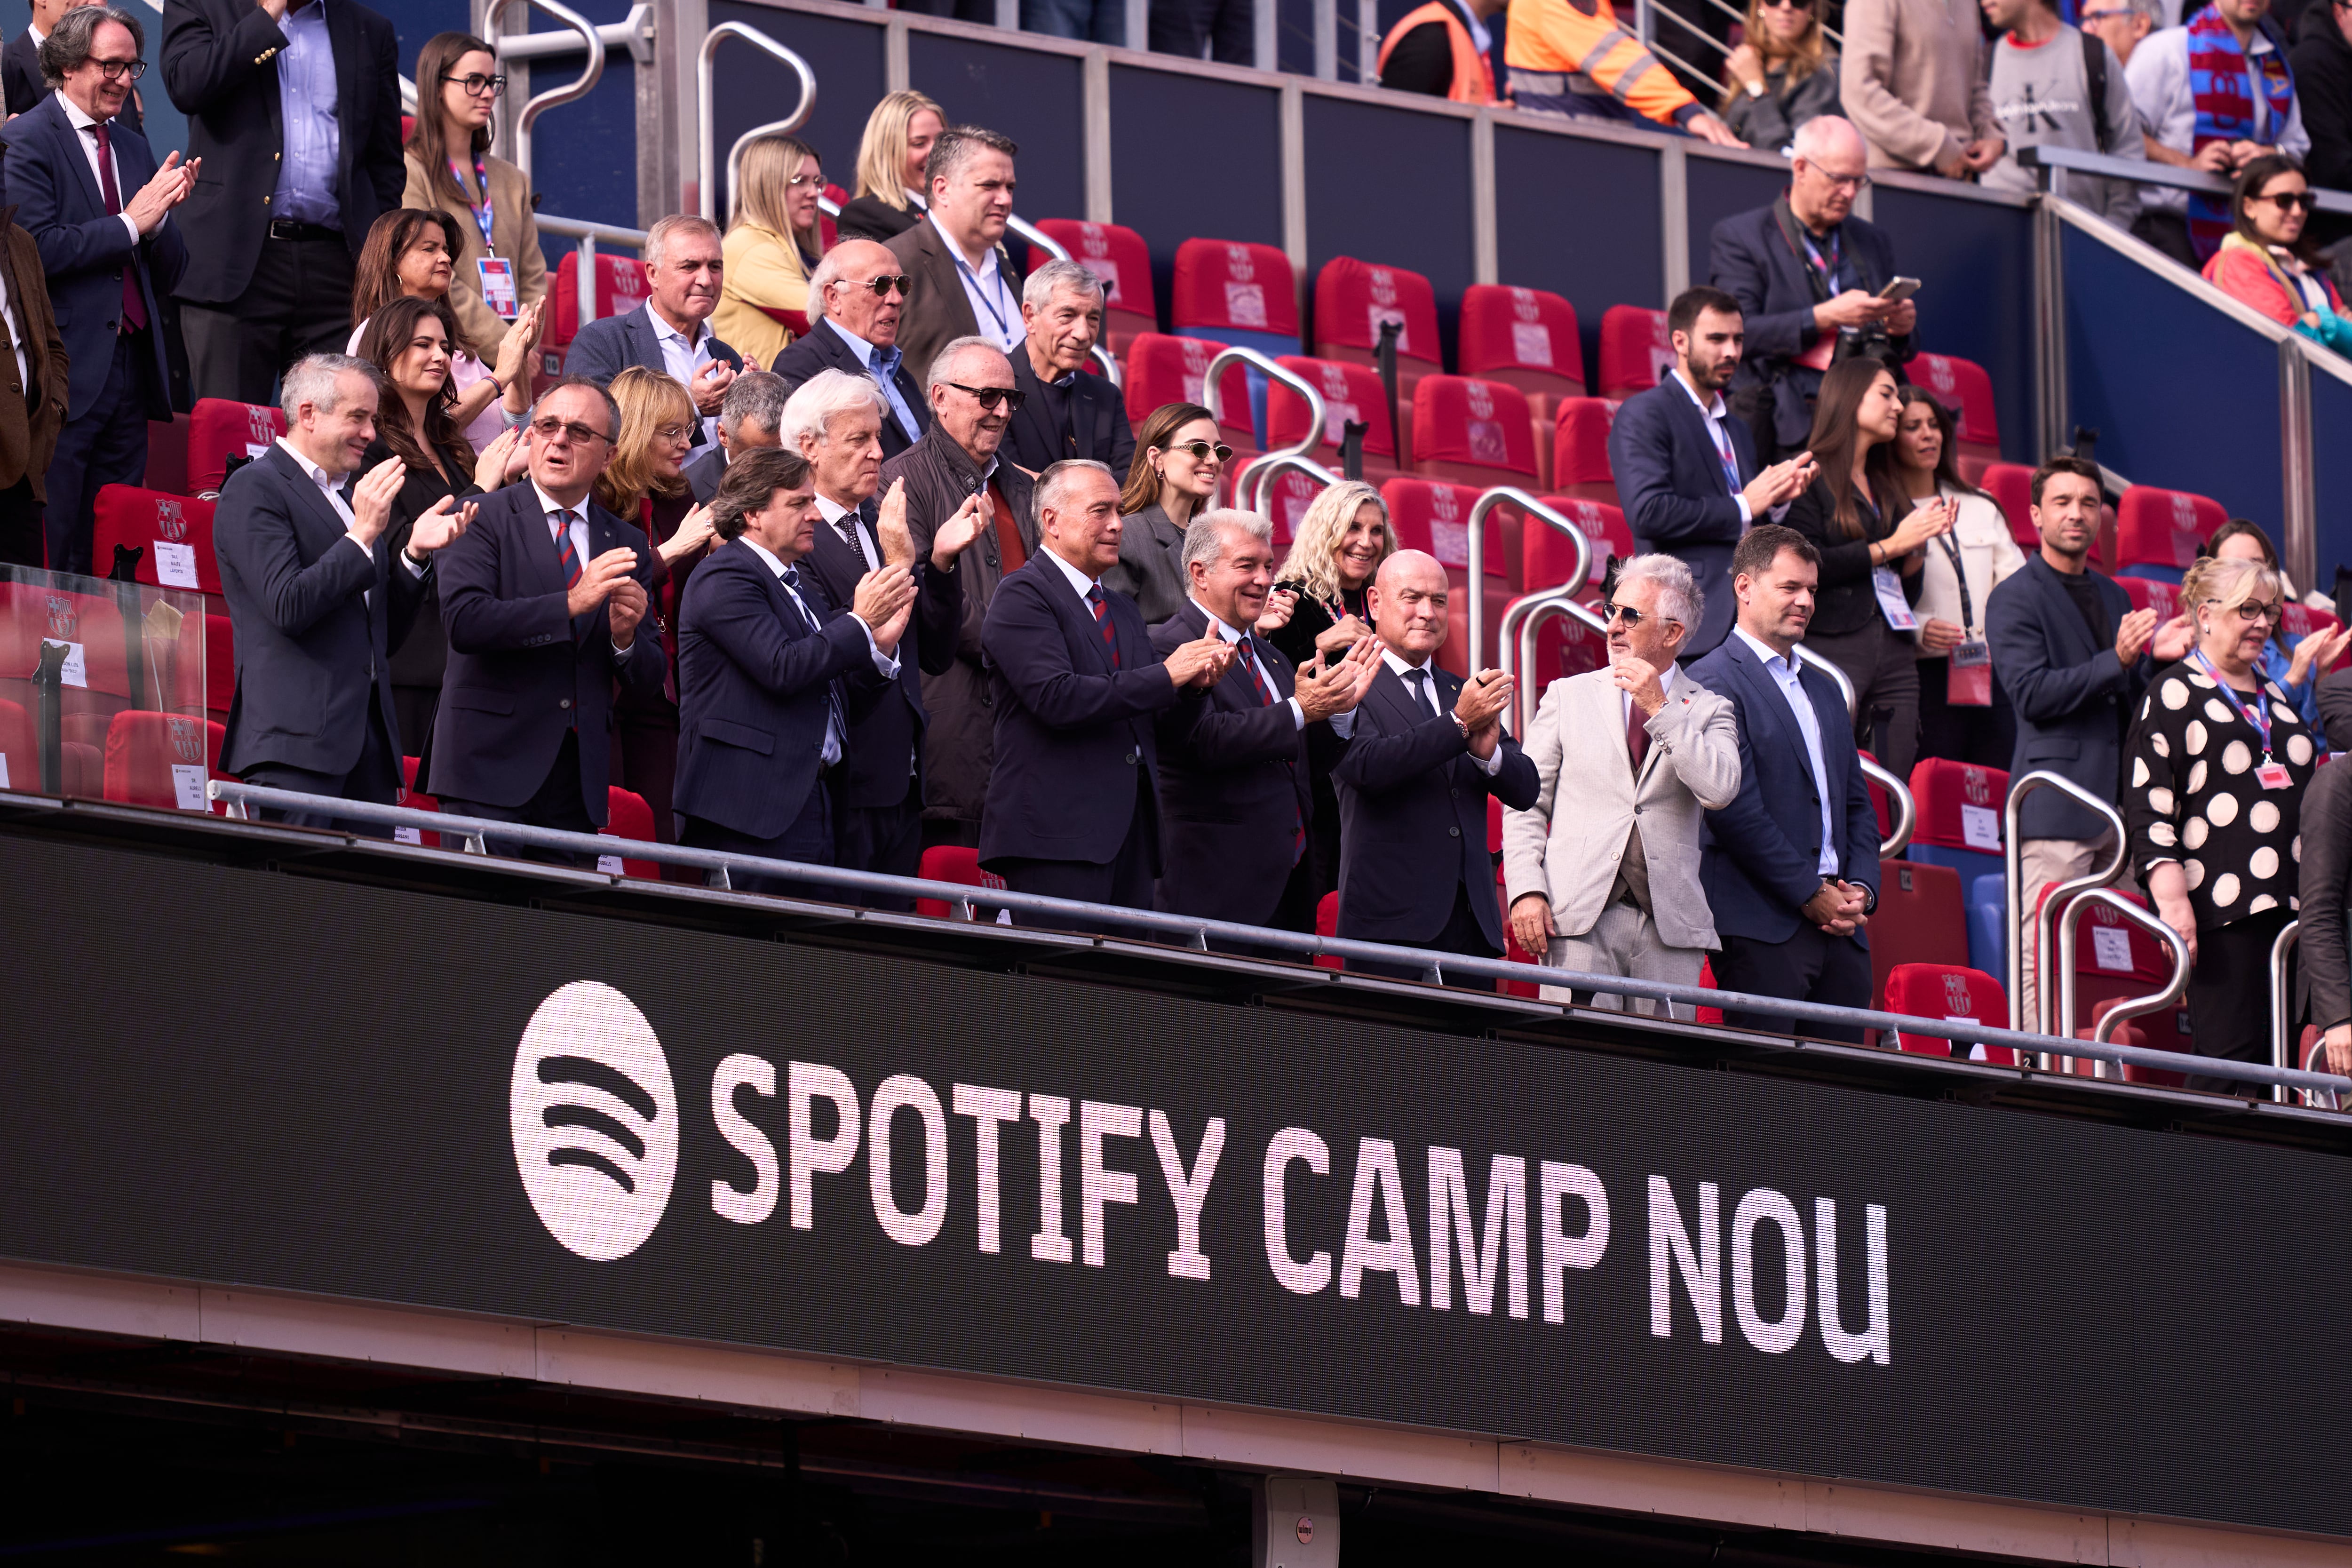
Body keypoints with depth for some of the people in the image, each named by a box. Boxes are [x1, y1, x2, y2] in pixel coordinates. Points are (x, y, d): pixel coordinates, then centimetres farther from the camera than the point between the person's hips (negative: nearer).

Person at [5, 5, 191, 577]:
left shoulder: (133, 148, 18)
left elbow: (170, 273, 18)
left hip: (129, 373, 7)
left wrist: (160, 214, -2)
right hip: (67, 373, -7)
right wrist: (131, 223, -12)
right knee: (58, 551, -6)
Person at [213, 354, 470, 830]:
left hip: (368, 739, 8)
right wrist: (362, 536, -12)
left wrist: (415, 554, 9)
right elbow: (288, 607, -14)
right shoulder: (255, 488, -1)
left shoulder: (351, 496, 24)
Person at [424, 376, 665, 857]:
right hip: (492, 770, -4)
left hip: (580, 779, 4)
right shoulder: (482, 517, 0)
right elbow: (464, 622, -15)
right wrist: (571, 604, -20)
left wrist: (625, 640, -9)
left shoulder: (627, 544, 14)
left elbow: (649, 676, 14)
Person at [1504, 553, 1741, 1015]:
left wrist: (1660, 710, -10)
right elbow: (1525, 805, 10)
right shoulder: (1569, 696, 13)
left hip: (1671, 926, 0)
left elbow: (1720, 791, -9)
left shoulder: (1708, 710, 11)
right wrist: (1526, 891, -4)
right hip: (1579, 920, 0)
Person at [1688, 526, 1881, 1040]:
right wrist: (1810, 895, -11)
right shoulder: (1715, 682, -4)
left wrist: (1860, 888, 6)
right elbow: (1736, 809, -12)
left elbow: (1858, 804, 24)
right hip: (1763, 927, -8)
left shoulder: (1823, 691, 23)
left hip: (1841, 928, 8)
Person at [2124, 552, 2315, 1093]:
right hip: (2221, 905, -7)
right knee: (2232, 1055, -14)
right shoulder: (2174, 693, 2)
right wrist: (2171, 897, -16)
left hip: (2290, 905, 7)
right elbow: (2147, 804, -6)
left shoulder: (2275, 697, 23)